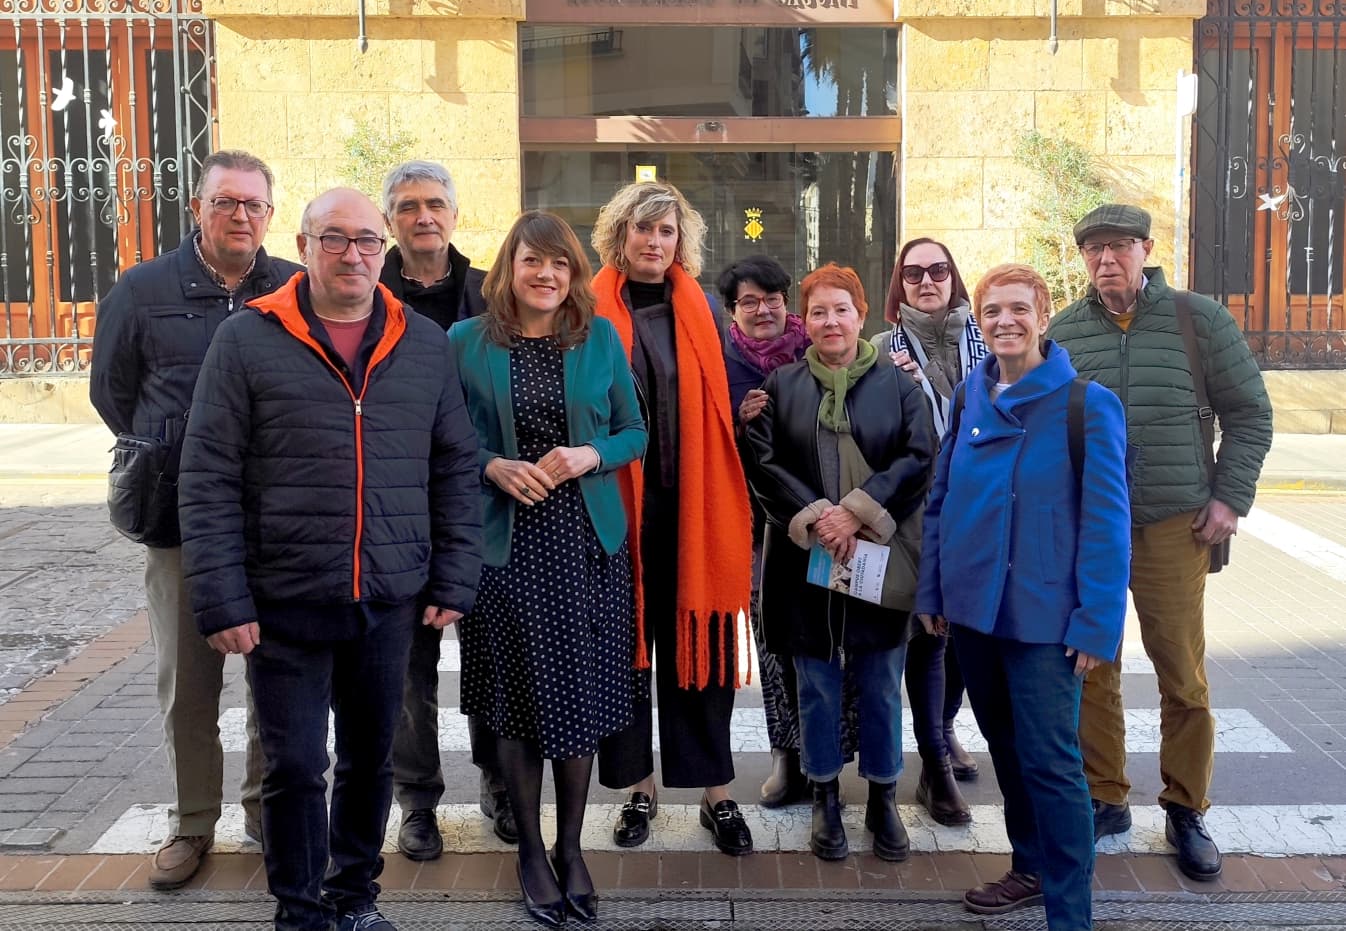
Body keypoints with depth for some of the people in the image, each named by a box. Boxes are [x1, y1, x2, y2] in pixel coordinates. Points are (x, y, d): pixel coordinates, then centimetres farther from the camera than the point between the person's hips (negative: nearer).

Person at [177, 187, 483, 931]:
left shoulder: (424, 345, 6)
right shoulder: (247, 341, -2)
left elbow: (456, 470, 8)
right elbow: (209, 481, -5)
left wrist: (454, 581, 2)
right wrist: (223, 601, -10)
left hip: (391, 603, 3)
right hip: (285, 604, -2)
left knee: (370, 759, 15)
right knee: (294, 767, 6)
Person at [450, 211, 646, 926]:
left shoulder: (601, 338, 4)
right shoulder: (466, 342, 1)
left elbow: (634, 432, 8)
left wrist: (590, 455, -12)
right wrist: (494, 468, -14)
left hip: (586, 544, 1)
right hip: (505, 545, -1)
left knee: (580, 699, 7)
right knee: (517, 702, 5)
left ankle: (571, 846, 26)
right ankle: (530, 849, 23)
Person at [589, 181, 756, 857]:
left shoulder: (701, 312, 8)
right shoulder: (593, 312, 1)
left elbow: (724, 408, 9)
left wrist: (728, 510, 0)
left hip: (693, 505, 1)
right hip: (620, 502, -1)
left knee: (699, 642, 5)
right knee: (625, 641, 7)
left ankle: (717, 790, 15)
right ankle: (638, 786, 20)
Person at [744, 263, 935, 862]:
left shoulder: (897, 383, 5)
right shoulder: (781, 384, 6)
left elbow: (918, 458, -4)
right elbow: (762, 461, -2)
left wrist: (858, 511, -14)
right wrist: (813, 518, -14)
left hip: (881, 557, 0)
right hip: (806, 560, 0)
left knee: (882, 684, 7)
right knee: (817, 683, 9)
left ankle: (883, 799, 24)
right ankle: (825, 799, 24)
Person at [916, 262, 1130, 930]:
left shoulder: (1087, 404, -9)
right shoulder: (970, 396, 6)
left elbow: (1106, 521, -11)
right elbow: (941, 498, 11)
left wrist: (1096, 623, -15)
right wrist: (932, 591, 8)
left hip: (1044, 616, -5)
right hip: (973, 606, 6)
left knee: (1050, 761, -3)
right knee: (1005, 746, 18)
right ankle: (1031, 866, 36)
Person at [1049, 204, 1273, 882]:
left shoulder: (1200, 319, 1)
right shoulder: (1063, 333, 6)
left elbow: (1248, 413, 5)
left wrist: (1231, 497, -2)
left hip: (1174, 526, -1)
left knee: (1184, 675, 3)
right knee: (1091, 672, 5)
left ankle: (1187, 811, 20)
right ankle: (1105, 800, 21)